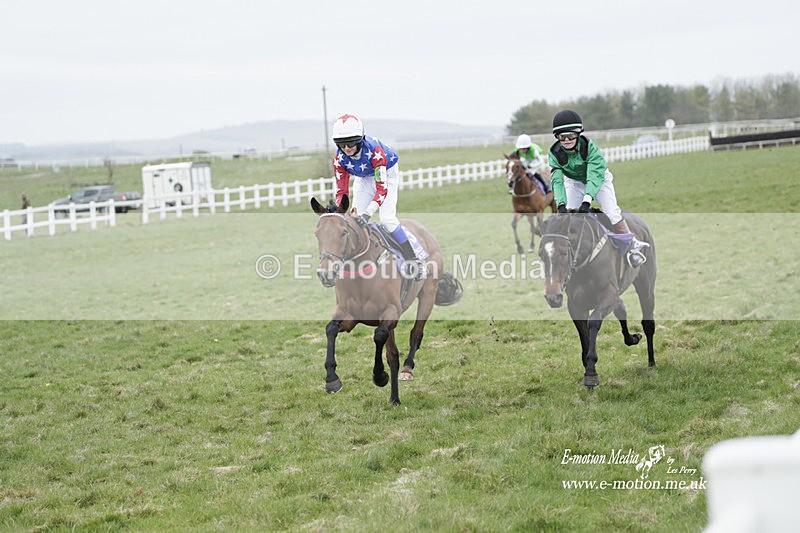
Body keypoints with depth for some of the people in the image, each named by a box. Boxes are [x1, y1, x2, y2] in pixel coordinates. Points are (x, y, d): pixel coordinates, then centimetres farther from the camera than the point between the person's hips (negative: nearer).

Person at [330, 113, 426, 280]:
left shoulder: (374, 150, -41)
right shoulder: (339, 159, -26)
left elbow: (382, 188, -43)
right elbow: (341, 191, -20)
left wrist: (367, 213, -54)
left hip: (387, 174, -5)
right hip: (363, 179, 5)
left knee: (387, 218, -19)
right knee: (355, 219, -6)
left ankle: (413, 261, -11)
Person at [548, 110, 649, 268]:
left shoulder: (589, 146, -35)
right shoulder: (555, 153, -26)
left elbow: (595, 175, -43)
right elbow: (557, 180, -32)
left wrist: (587, 200, -56)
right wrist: (561, 204, -48)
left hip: (598, 179, -3)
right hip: (574, 182, 3)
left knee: (612, 211, -17)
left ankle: (632, 245, -7)